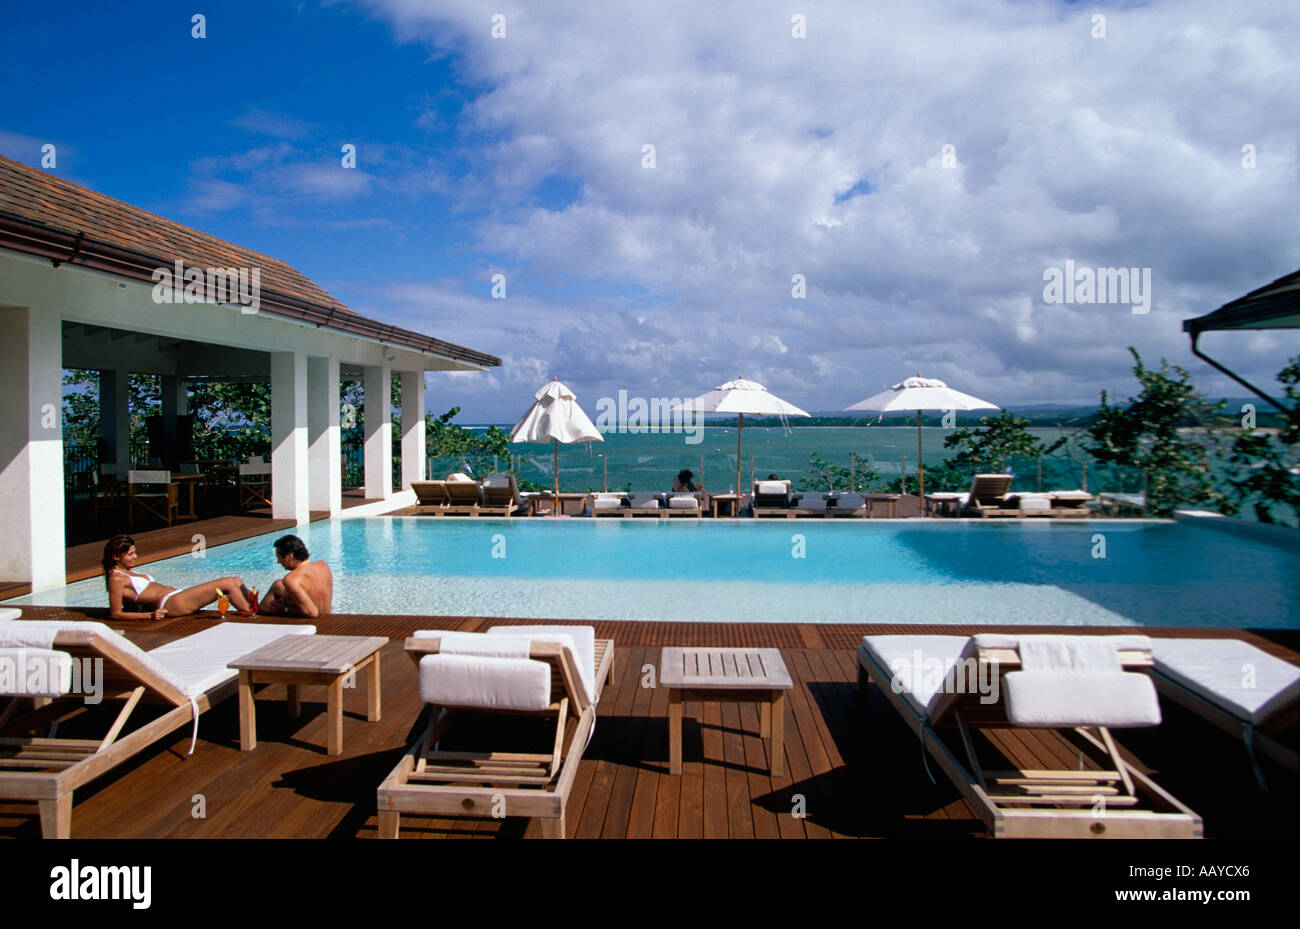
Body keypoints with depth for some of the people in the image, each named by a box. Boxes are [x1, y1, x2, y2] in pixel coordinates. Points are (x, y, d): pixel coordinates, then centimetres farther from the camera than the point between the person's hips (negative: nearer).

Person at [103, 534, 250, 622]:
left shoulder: (129, 572, 22)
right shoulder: (116, 579, -5)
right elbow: (115, 614, -10)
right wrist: (150, 615, -18)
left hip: (177, 597, 10)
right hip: (171, 603, -10)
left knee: (236, 582, 0)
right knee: (228, 584, -17)